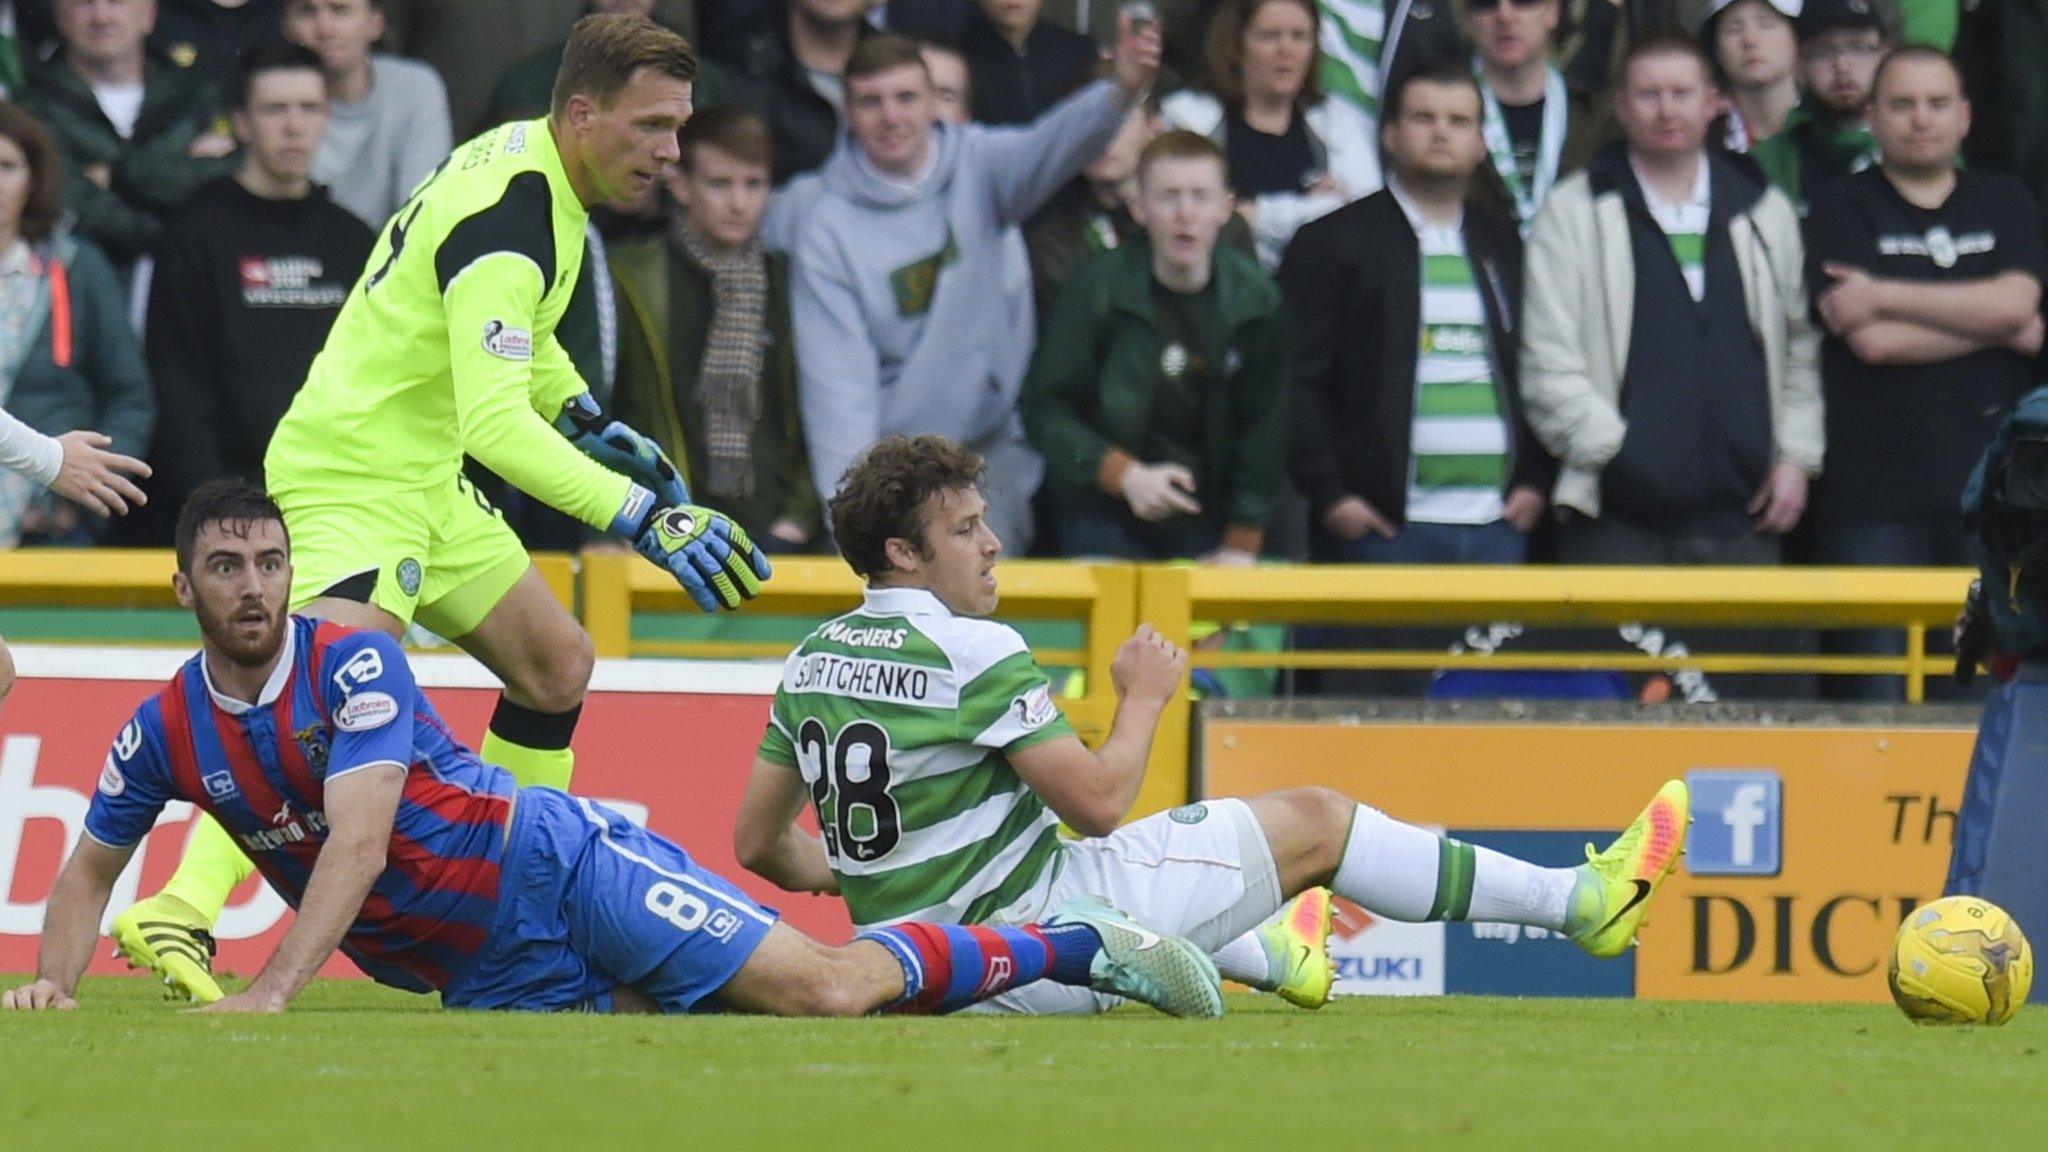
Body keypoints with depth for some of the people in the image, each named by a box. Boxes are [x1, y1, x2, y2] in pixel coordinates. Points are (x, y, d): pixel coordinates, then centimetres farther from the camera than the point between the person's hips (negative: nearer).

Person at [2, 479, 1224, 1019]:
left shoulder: (354, 663, -15)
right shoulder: (165, 732, 2)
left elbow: (357, 843, -25)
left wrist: (270, 993, -34)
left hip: (552, 862, -5)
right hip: (484, 977, 5)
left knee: (821, 987, -16)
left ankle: (1070, 946, 3)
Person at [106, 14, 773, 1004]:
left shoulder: (529, 161, 7)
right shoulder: (505, 220, -25)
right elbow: (494, 422, -36)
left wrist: (590, 422, 22)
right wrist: (642, 516, -41)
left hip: (425, 479, 11)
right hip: (354, 476, -10)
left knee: (556, 667, 16)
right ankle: (178, 912, -35)